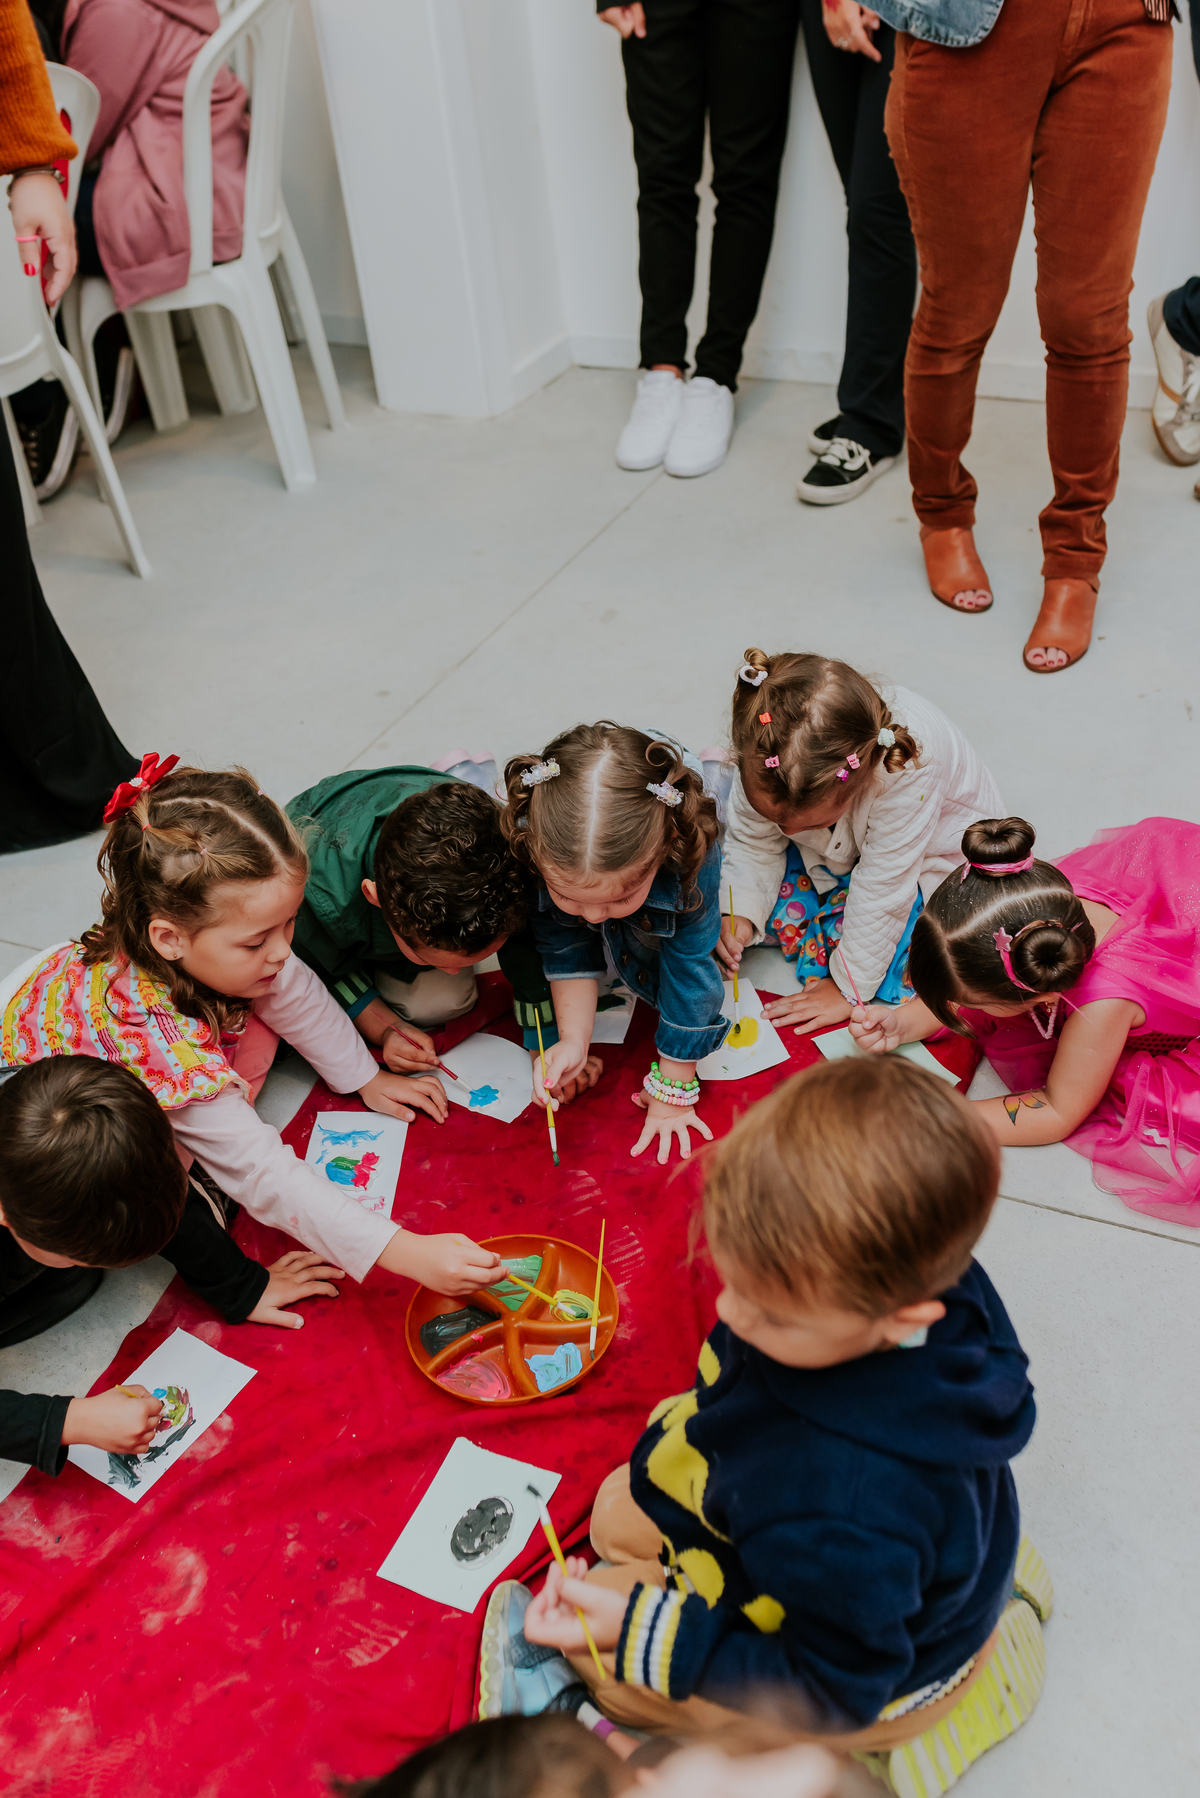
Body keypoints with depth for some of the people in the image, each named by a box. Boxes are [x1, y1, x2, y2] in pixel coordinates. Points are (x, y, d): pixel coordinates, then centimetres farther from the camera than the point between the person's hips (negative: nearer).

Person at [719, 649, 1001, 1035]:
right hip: (839, 846, 5)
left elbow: (882, 888, -34)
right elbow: (754, 843, -13)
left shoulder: (906, 772, -44)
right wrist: (739, 913, -28)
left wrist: (848, 986, -25)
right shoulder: (766, 757, -32)